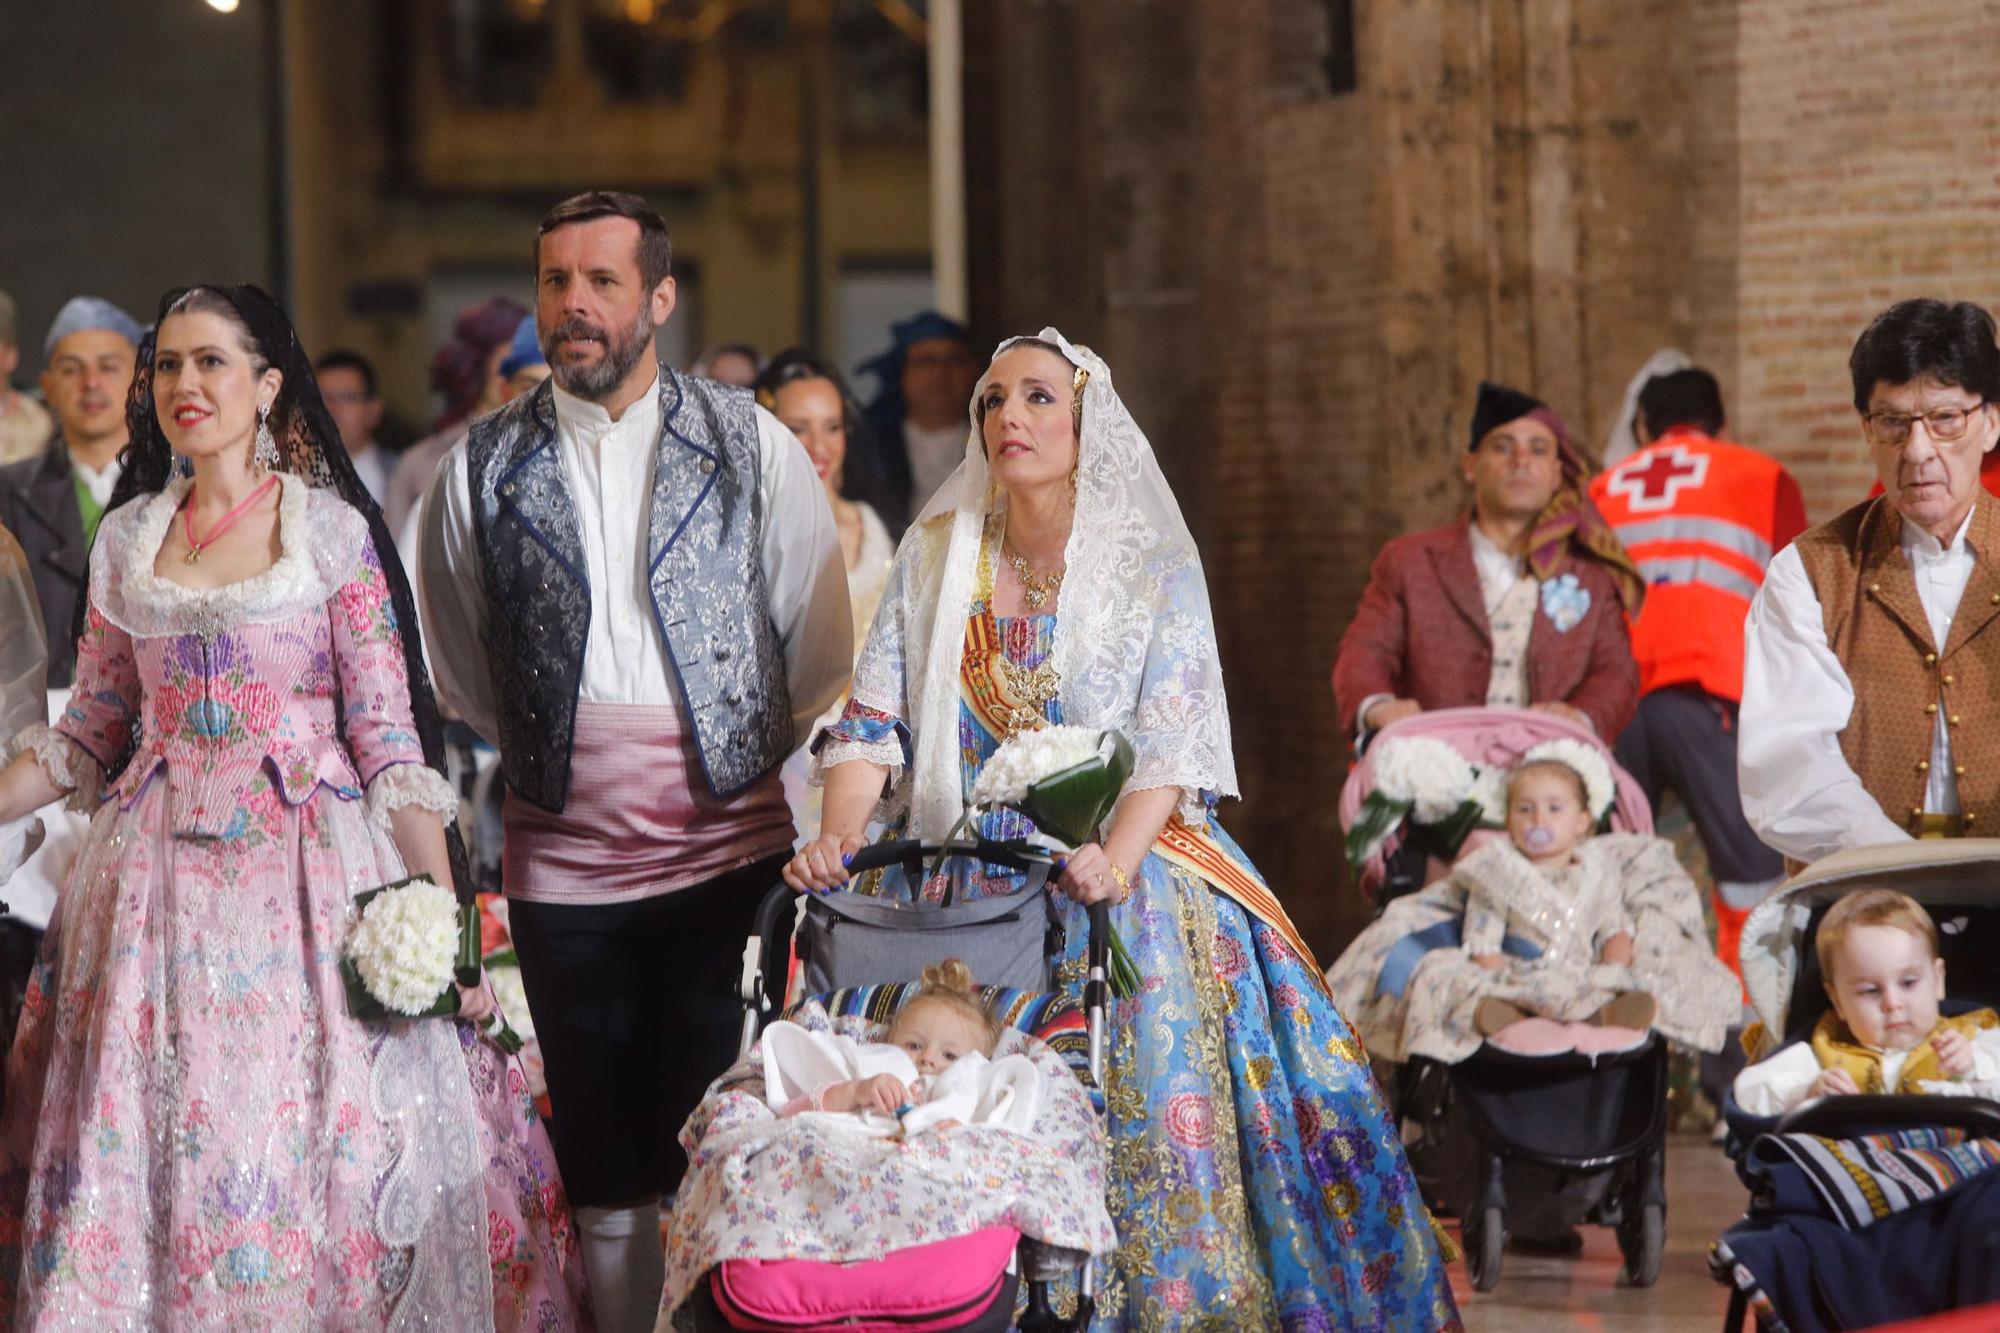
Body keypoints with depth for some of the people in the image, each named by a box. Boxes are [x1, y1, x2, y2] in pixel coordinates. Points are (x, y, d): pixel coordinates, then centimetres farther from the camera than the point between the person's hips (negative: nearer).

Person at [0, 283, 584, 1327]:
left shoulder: (332, 530, -1)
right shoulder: (128, 539, 10)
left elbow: (389, 736, -4)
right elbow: (88, 731, 16)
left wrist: (443, 917, -11)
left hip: (305, 875, -3)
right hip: (160, 879, 3)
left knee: (312, 1143, -4)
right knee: (148, 1143, 3)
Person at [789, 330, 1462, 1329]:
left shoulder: (1151, 561, 0)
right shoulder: (934, 555, 8)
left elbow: (1171, 740, -8)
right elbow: (874, 719, 3)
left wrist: (1117, 858, -25)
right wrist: (837, 836, -15)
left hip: (1119, 884, -2)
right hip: (958, 890, 2)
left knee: (1145, 1118, -9)